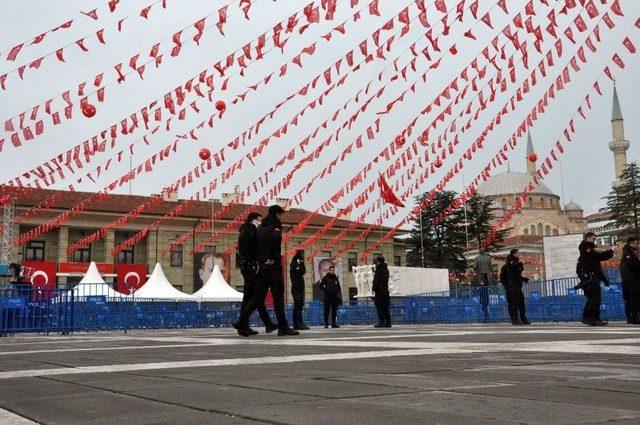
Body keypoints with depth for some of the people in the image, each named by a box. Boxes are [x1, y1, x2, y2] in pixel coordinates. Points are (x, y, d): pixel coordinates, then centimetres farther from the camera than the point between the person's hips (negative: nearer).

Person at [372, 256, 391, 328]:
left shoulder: (379, 269, -9)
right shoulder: (386, 269, 16)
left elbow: (376, 280, -14)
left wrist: (374, 288, -8)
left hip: (380, 290, -8)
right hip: (386, 290, 8)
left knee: (380, 306, -7)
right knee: (386, 307, 9)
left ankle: (381, 322, -11)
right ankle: (388, 322, 9)